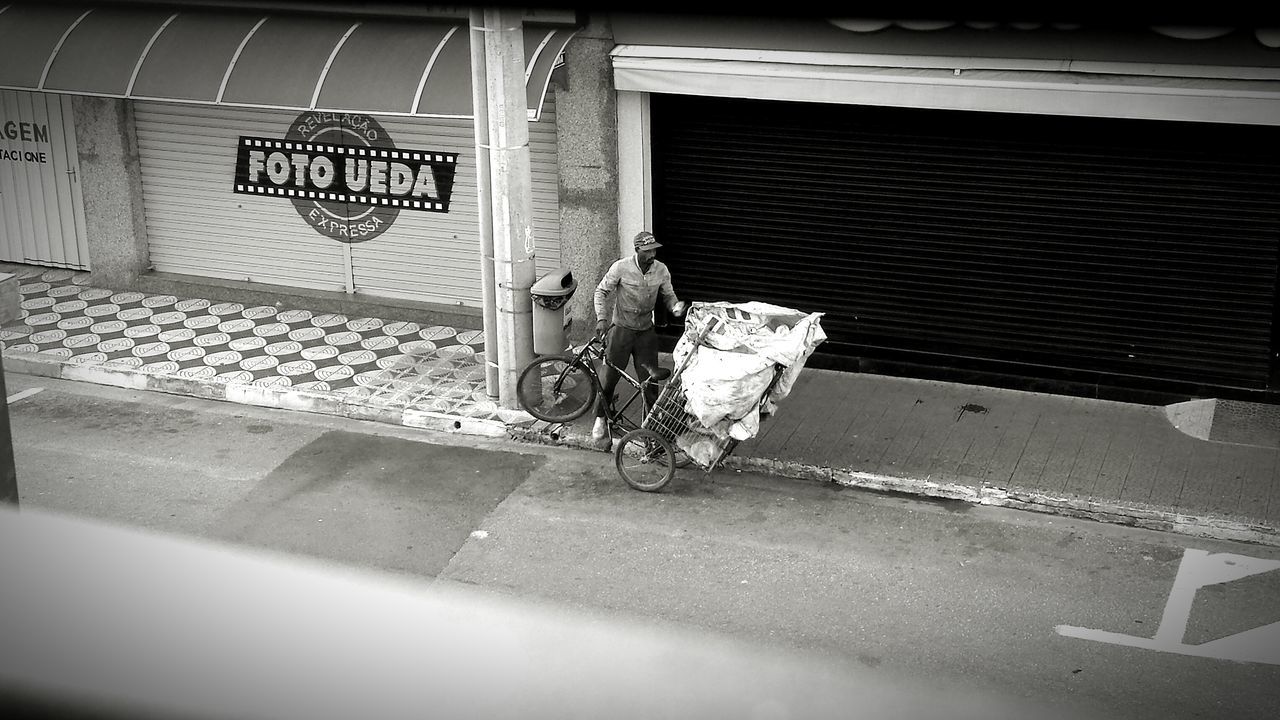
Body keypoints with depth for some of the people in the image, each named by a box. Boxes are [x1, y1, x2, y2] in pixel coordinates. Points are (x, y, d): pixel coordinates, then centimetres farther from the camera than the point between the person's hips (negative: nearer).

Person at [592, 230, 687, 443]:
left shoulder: (661, 271, -7)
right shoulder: (621, 268, -15)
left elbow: (669, 296, 6)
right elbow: (601, 292, -5)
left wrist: (676, 306, -17)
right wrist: (601, 318, -18)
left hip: (646, 332, 2)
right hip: (622, 329, -2)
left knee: (649, 381, 2)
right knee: (609, 378, 4)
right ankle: (601, 419, 24)